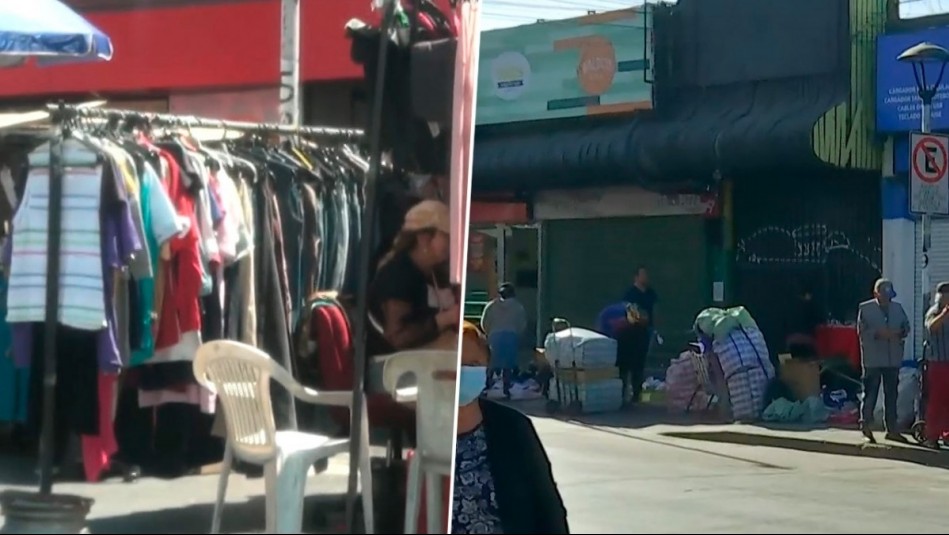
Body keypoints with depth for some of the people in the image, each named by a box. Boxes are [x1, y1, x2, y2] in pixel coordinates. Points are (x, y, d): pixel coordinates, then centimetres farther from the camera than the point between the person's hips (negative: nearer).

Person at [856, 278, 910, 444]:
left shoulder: (898, 308, 13)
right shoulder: (865, 308, -1)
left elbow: (906, 326, 14)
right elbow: (861, 331, -6)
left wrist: (900, 333, -8)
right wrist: (878, 334, -21)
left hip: (893, 359, 5)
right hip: (873, 359, -5)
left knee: (892, 394, 9)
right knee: (870, 394, -3)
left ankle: (892, 429, 16)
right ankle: (866, 427, 2)